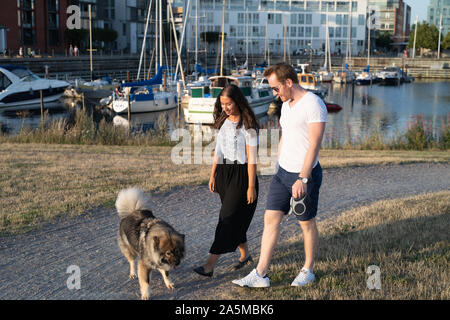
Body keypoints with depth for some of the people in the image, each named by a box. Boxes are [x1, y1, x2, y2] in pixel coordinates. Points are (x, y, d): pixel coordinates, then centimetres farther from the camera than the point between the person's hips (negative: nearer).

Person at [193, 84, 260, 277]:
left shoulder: (247, 125, -12)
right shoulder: (223, 122, 8)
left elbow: (251, 158, -13)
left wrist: (251, 186, -14)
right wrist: (212, 175, 13)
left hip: (241, 174, -7)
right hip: (224, 173, 7)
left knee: (229, 218, -6)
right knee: (235, 217, 14)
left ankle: (210, 265, -8)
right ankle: (245, 255, 31)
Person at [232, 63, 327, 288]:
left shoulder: (313, 105, -16)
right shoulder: (286, 104, 11)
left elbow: (314, 145, -21)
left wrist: (302, 179, -25)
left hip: (305, 174, -8)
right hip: (283, 172, 8)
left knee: (307, 224, 7)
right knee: (270, 219, 3)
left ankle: (308, 271, 25)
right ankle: (260, 275, 6)